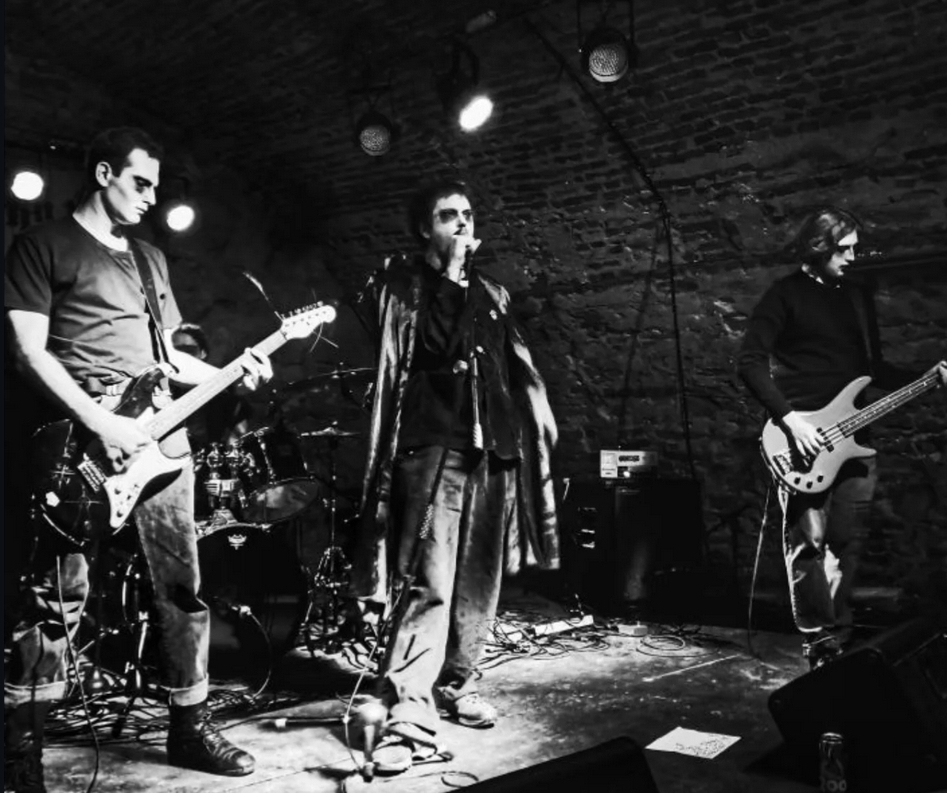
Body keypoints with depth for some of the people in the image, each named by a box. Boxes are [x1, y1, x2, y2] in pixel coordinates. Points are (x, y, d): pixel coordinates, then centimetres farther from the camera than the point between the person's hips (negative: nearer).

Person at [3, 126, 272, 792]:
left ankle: (190, 726, 19)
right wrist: (99, 423, -18)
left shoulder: (151, 259, 22)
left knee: (183, 585, 7)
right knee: (57, 599, -5)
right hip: (79, 439, -6)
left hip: (158, 436, 7)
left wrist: (231, 375, 6)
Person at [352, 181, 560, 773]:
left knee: (478, 582, 10)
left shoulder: (491, 293, 21)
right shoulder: (404, 280, 6)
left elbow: (517, 372, 21)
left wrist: (539, 427, 16)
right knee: (428, 584, -14)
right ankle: (409, 717, -14)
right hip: (435, 444, -6)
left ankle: (457, 684, 25)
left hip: (494, 445, 6)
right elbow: (438, 345, -11)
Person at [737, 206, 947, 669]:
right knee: (809, 541, -7)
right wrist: (789, 418, -18)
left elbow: (875, 368, 21)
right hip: (802, 437, -6)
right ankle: (819, 644, 2)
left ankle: (839, 640, 19)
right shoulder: (786, 295, -2)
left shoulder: (857, 297, 17)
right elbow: (749, 362, -10)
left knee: (844, 542, 8)